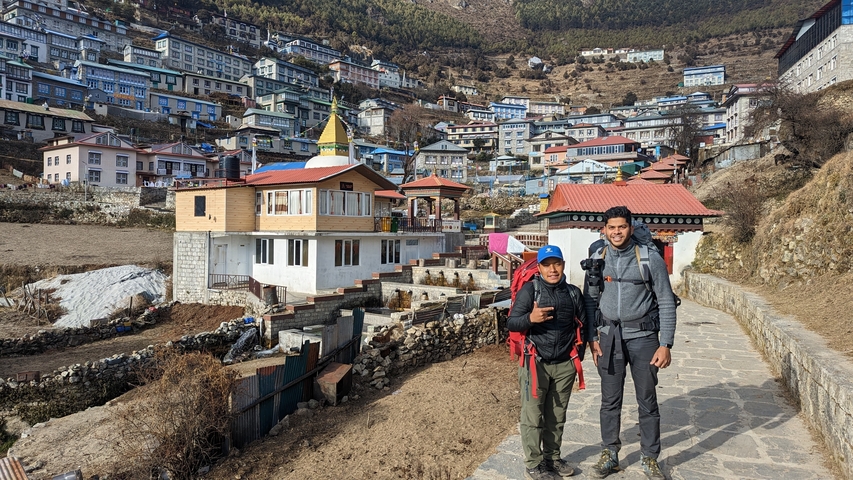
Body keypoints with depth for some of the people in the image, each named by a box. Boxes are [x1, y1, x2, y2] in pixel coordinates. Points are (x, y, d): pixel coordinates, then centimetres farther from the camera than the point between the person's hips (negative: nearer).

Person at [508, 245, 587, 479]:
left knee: (557, 416, 14)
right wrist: (530, 318, -30)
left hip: (564, 365, 4)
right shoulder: (529, 290, -8)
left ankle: (553, 457, 29)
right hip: (535, 363, -4)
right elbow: (511, 323, -12)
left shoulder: (573, 292, 6)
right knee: (533, 416, 3)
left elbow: (584, 323, 18)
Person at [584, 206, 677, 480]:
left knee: (647, 401, 9)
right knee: (610, 401, 11)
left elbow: (666, 303, -5)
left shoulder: (650, 258, -7)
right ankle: (610, 454, 26)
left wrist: (665, 344, -9)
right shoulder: (597, 259, 1)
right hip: (609, 336, 2)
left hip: (642, 336, -2)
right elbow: (589, 300, 7)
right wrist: (592, 337, 1)